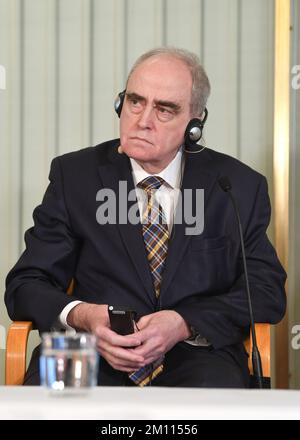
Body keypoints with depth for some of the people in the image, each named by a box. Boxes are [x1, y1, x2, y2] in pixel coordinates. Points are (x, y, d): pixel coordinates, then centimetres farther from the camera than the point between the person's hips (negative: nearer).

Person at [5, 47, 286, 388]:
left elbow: (268, 290, 4)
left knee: (216, 385, -36)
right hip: (94, 356, 1)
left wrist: (185, 325, -15)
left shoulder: (241, 187, 9)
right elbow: (26, 283, 6)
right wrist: (81, 316, -18)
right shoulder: (74, 175, 9)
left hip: (197, 358, 0)